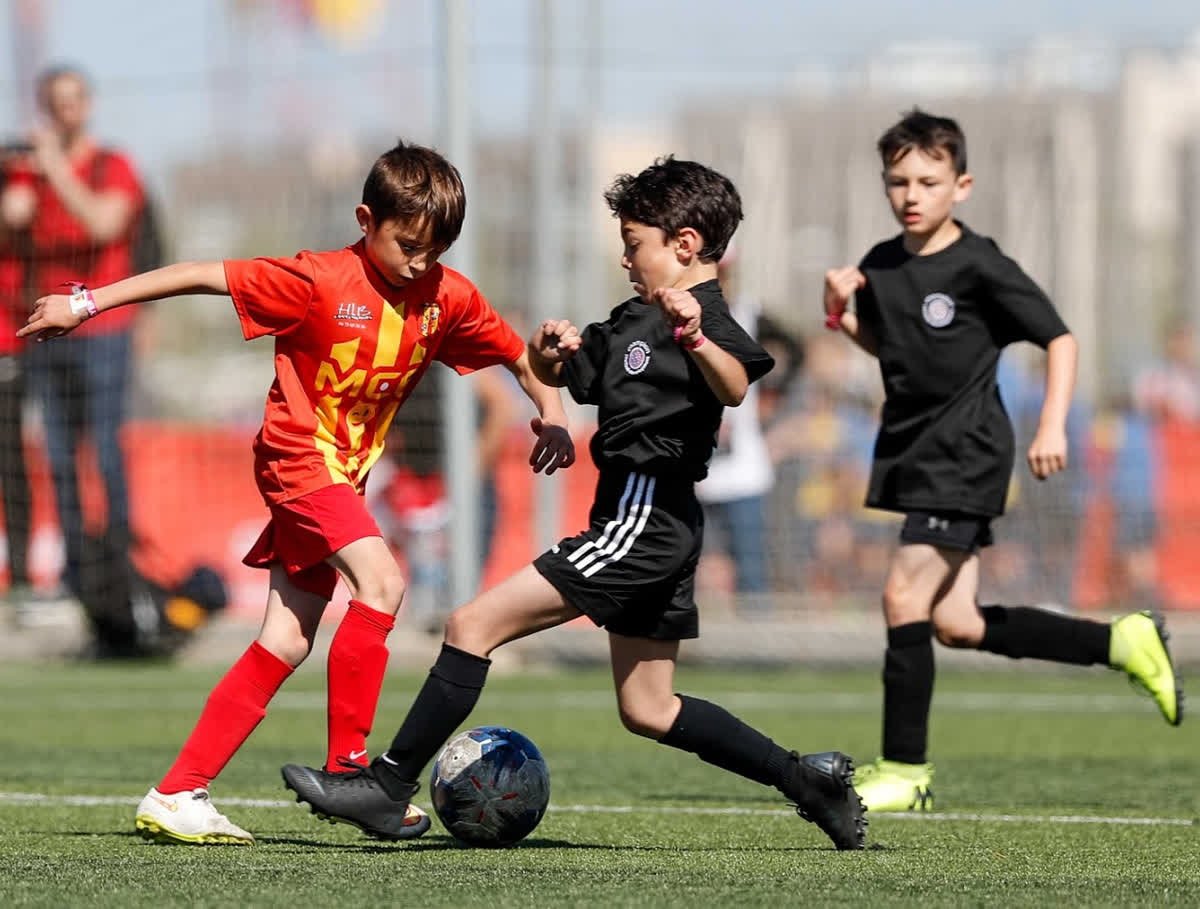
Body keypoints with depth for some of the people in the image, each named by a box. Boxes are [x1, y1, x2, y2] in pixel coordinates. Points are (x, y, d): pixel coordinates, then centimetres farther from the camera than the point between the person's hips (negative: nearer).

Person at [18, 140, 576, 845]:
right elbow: (203, 276, -16)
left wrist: (551, 411, -5)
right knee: (381, 581, -25)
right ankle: (346, 768, -20)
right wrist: (88, 305, -16)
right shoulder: (320, 282, -18)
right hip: (299, 456, -7)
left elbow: (518, 353, 12)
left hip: (346, 471, 7)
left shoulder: (447, 297, -3)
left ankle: (176, 796, 9)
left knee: (289, 640, 5)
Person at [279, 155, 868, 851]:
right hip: (648, 524, 11)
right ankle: (809, 780, 21)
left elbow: (735, 387, -35)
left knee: (474, 624, -12)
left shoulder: (707, 319, -14)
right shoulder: (635, 319, 16)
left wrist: (694, 337, -55)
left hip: (643, 524, -11)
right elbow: (558, 372, 25)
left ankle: (388, 788, -10)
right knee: (648, 711, 18)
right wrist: (551, 349, 2)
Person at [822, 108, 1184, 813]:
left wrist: (1053, 425, -17)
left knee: (905, 596, -16)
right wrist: (844, 313, 5)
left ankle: (905, 770, -8)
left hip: (966, 450, -8)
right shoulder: (880, 266, 8)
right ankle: (1121, 642, 21)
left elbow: (1060, 339, -7)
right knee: (957, 624, 6)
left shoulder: (980, 266, -11)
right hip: (914, 451, 8)